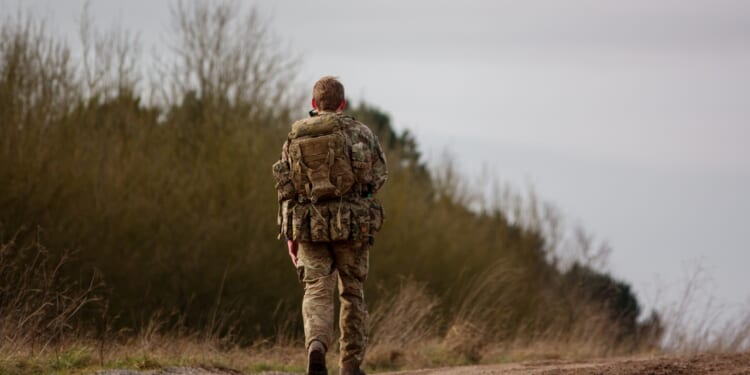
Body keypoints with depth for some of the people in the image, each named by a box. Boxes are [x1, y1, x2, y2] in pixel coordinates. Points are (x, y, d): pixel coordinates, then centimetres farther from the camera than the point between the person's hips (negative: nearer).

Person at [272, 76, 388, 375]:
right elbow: (379, 175, 0)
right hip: (352, 225, -1)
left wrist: (289, 234, 11)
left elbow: (284, 187, 6)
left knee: (317, 292, 0)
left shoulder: (295, 137, 7)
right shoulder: (358, 132, -1)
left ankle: (316, 346, -28)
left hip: (308, 226, 1)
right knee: (352, 294, 12)